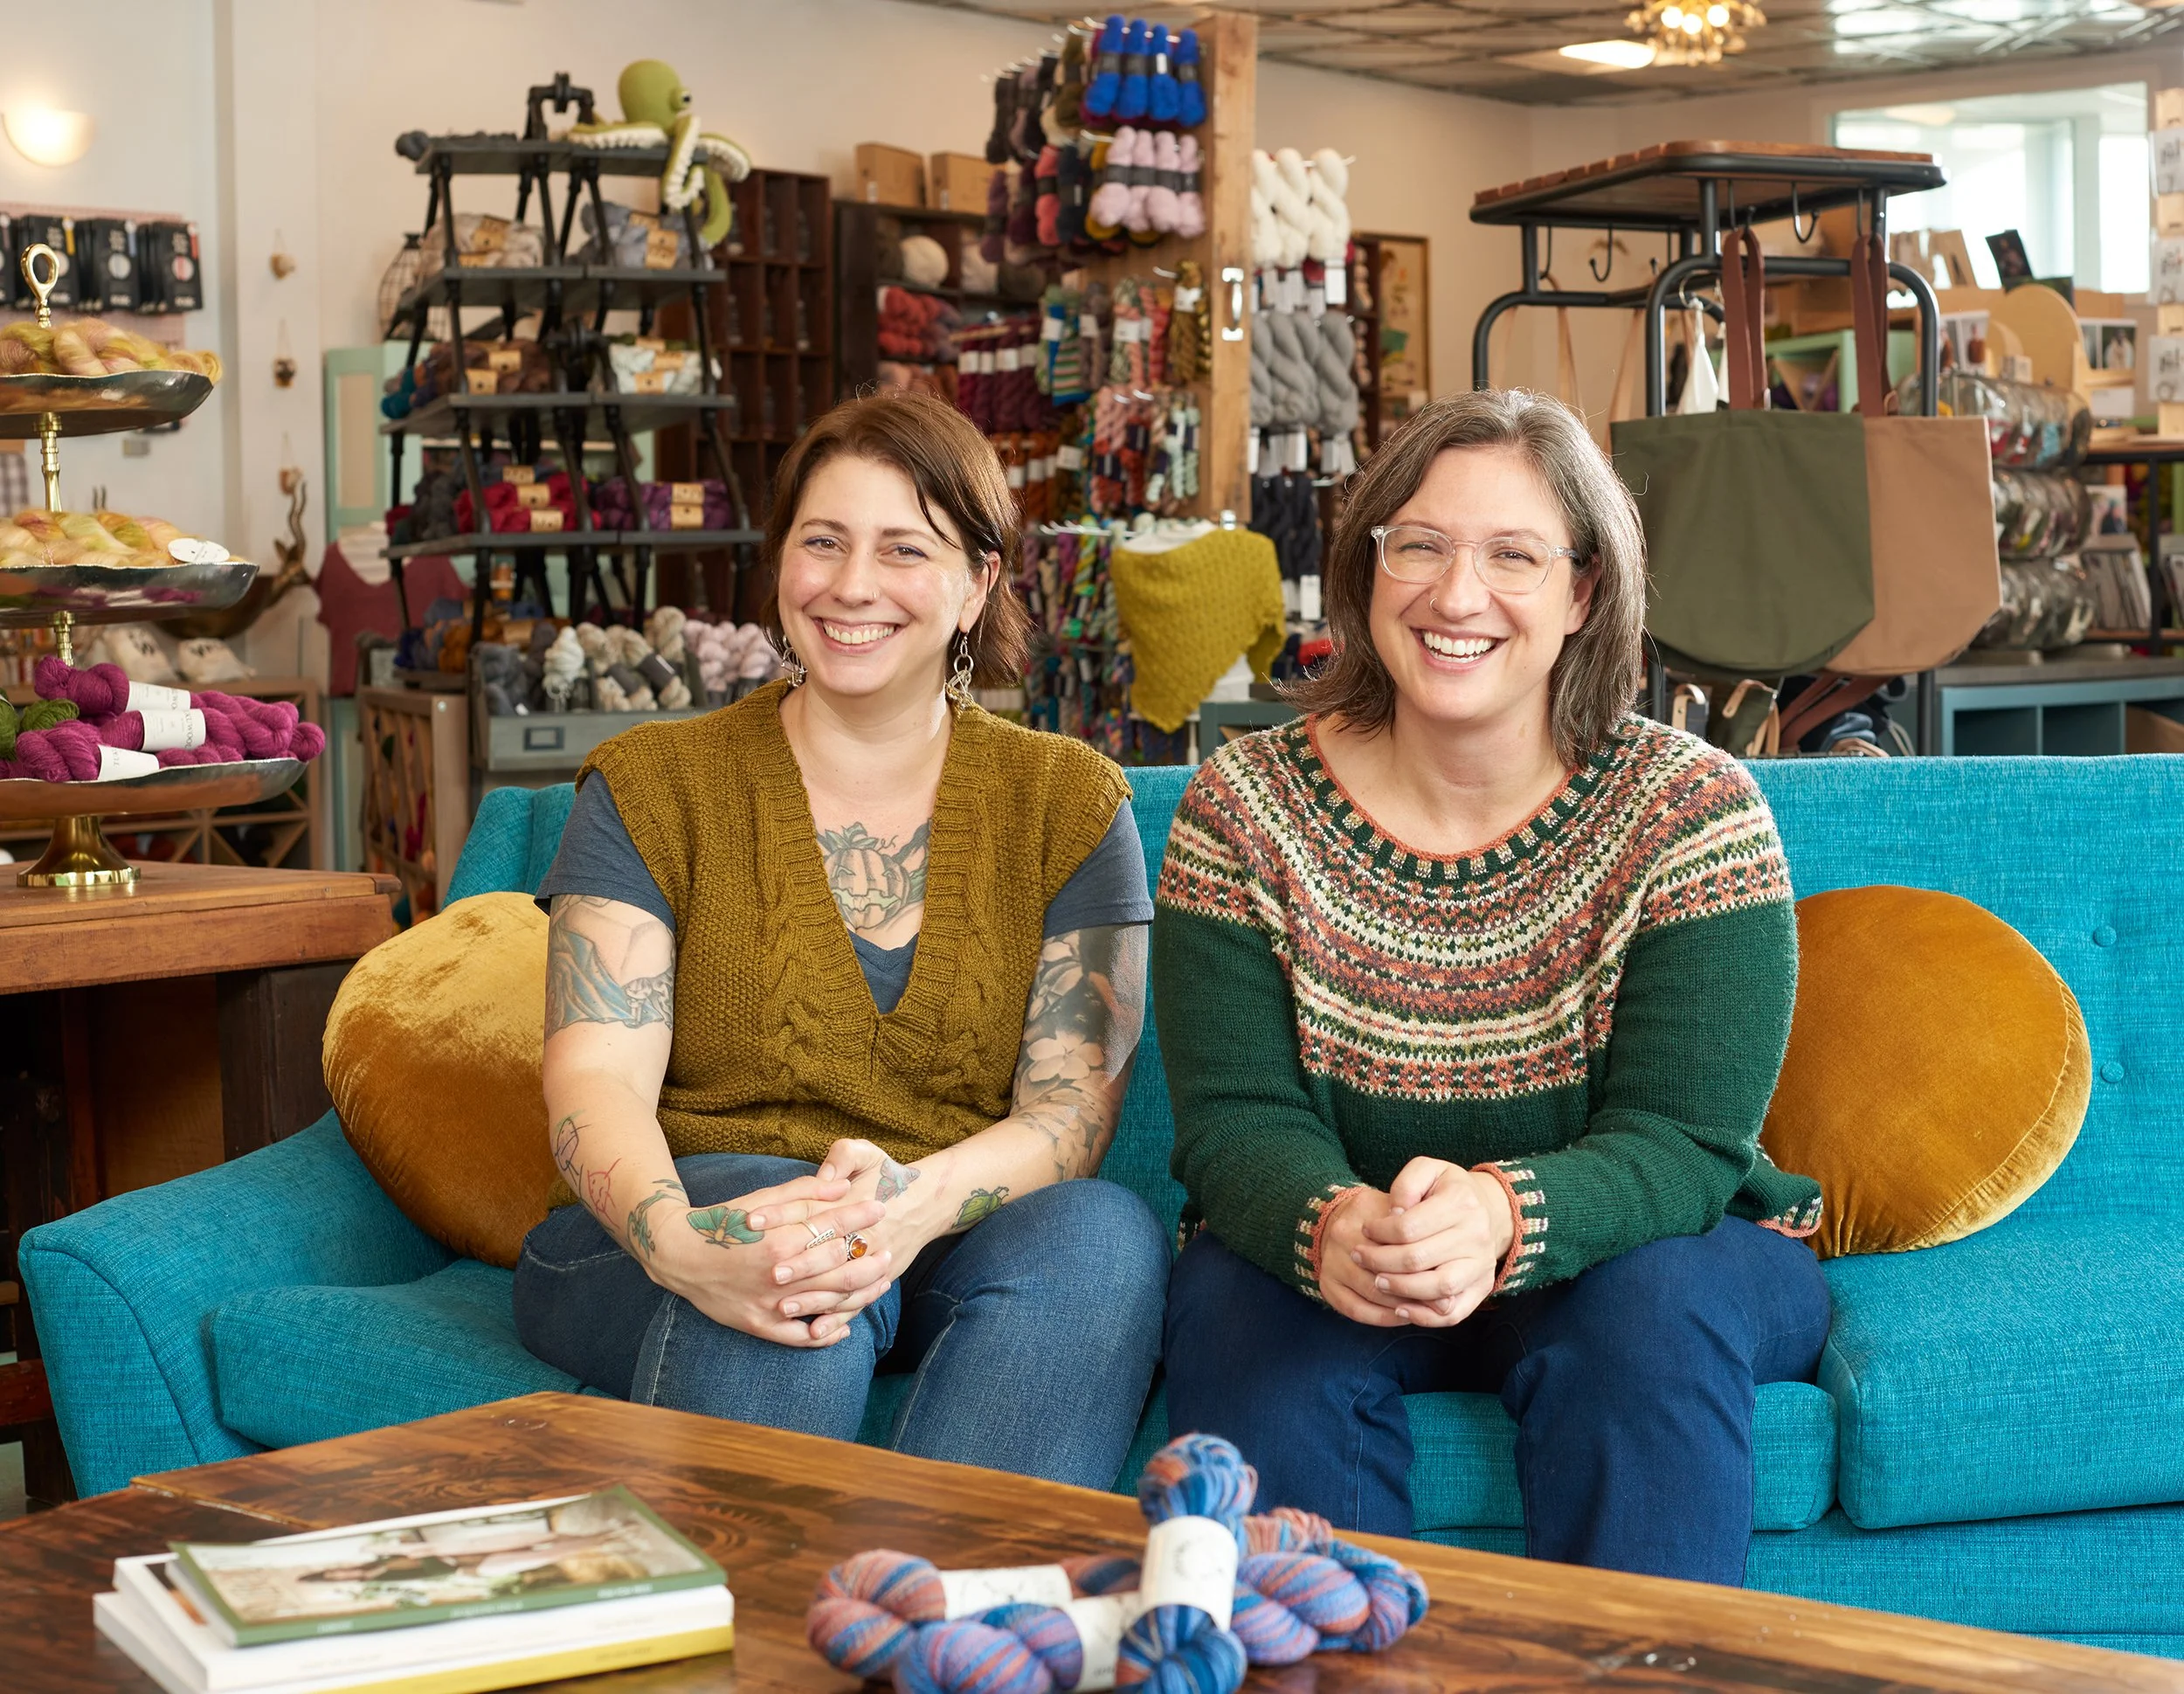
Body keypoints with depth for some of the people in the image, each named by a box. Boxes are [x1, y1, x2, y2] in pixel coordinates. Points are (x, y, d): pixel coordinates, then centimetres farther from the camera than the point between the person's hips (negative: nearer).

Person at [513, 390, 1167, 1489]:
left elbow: (1072, 1110, -3)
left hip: (949, 1253, 2)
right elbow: (596, 1078, -7)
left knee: (1104, 1233, -31)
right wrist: (681, 1245, -32)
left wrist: (919, 1201, -27)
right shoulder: (652, 788, 5)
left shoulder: (1068, 806, 8)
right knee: (792, 1288, -36)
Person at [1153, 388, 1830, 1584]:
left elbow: (1682, 1146, -18)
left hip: (1635, 1252, -1)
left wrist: (1503, 1218, -41)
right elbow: (1236, 1119, -12)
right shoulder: (1245, 804, -6)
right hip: (1328, 1265, 1)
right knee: (1242, 1301, -30)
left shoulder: (1692, 809, -10)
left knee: (1649, 1306, -33)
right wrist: (1330, 1226, -37)